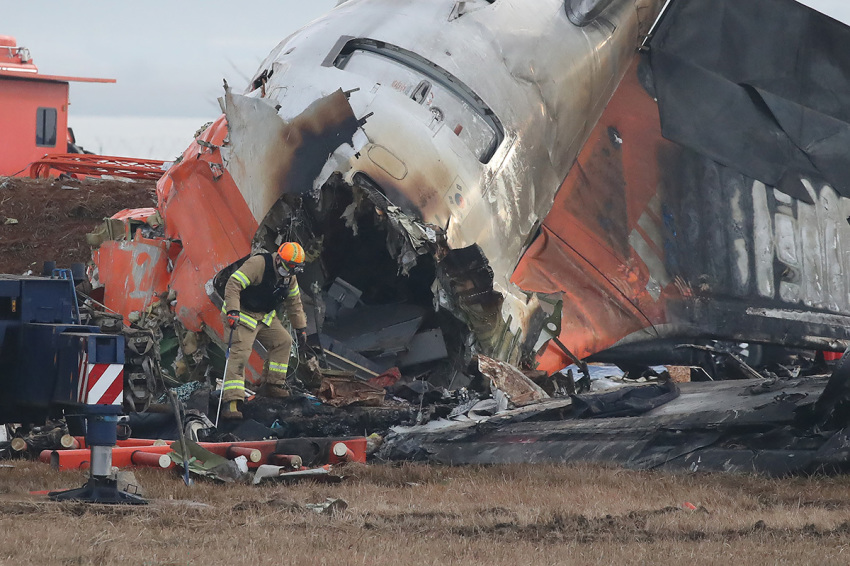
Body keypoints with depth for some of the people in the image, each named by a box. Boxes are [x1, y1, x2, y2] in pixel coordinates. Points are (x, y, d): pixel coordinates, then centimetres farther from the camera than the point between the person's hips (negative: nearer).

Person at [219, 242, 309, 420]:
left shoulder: (290, 277, 3)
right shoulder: (257, 264, -24)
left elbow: (294, 303, 18)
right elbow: (233, 284, -30)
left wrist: (301, 328, 19)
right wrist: (232, 311, -40)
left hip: (265, 317, 8)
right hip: (242, 316, -8)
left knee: (283, 341, 8)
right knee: (240, 354, -20)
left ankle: (274, 385, 20)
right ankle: (231, 402, -28)